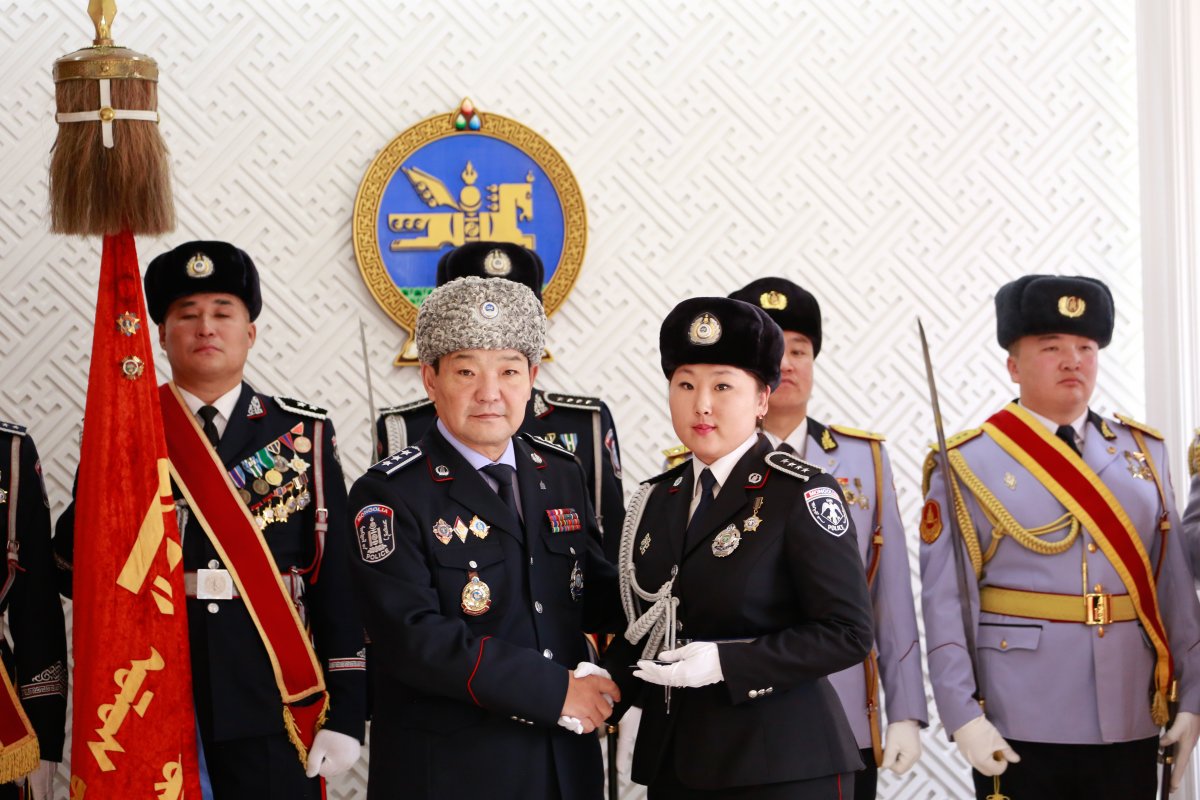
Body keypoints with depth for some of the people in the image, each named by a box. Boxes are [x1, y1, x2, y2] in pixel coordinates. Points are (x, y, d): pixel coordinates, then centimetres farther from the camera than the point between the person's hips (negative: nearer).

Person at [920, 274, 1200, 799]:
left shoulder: (1144, 453, 9)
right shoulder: (966, 464, -3)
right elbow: (944, 602, -8)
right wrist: (963, 715, -15)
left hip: (1132, 726, 4)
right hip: (1020, 731, -3)